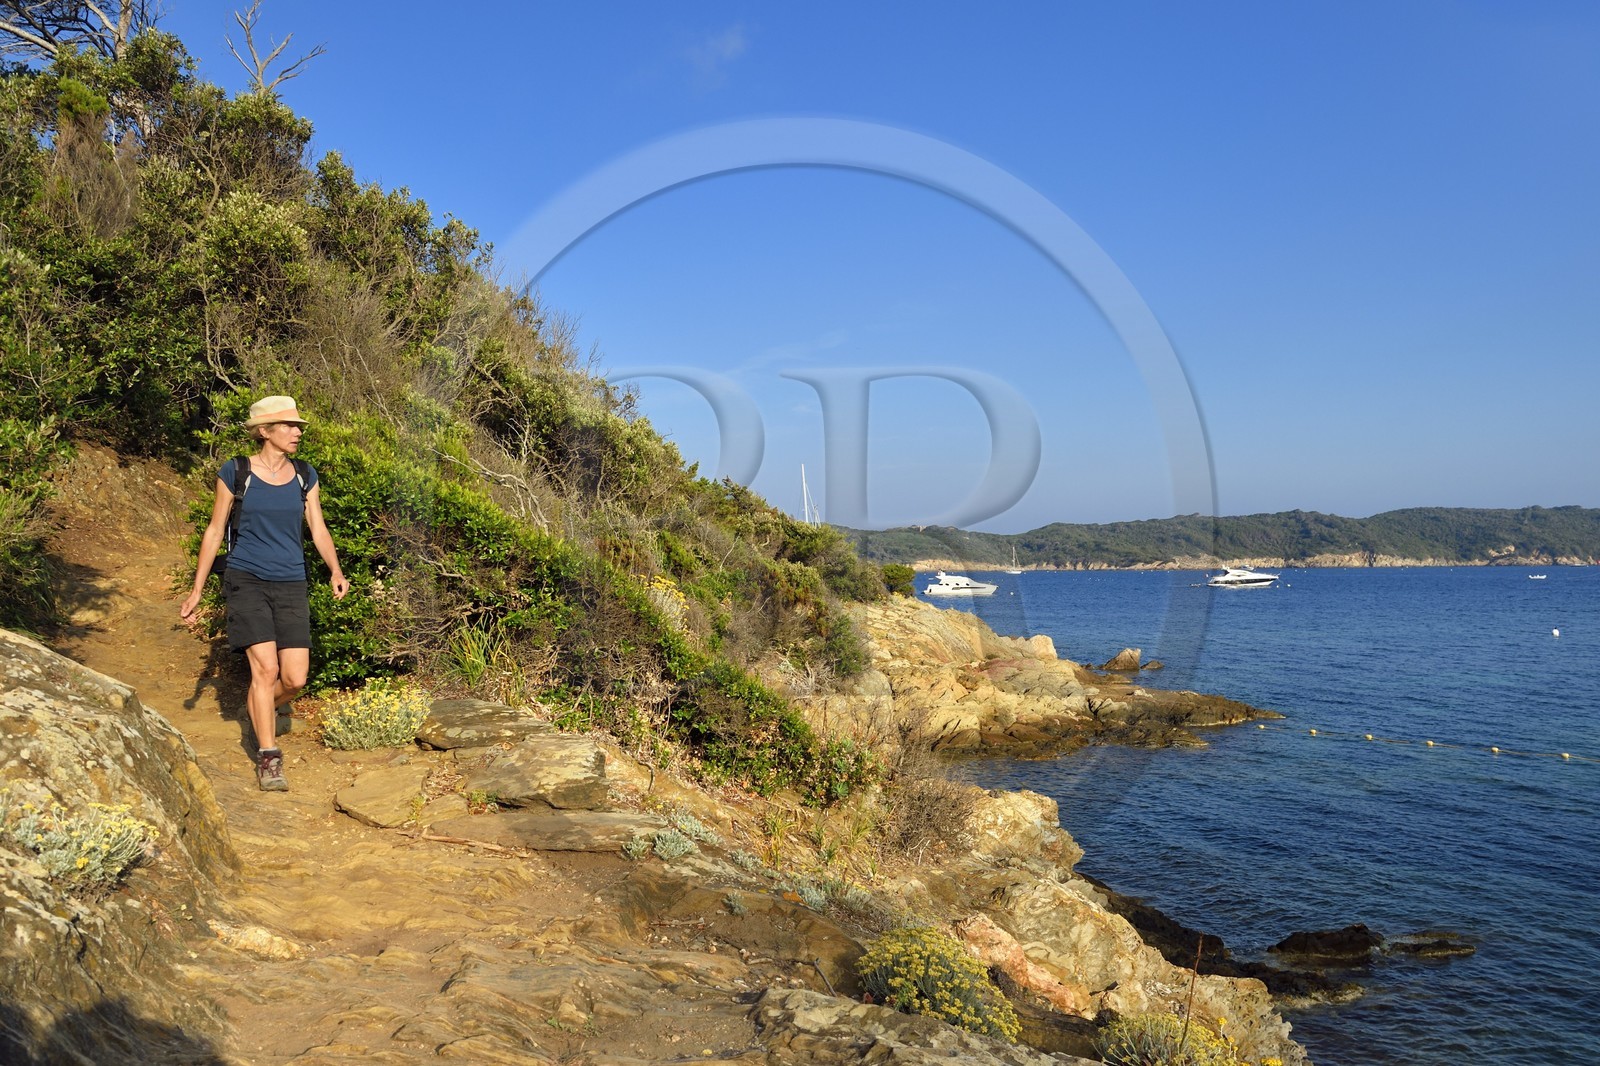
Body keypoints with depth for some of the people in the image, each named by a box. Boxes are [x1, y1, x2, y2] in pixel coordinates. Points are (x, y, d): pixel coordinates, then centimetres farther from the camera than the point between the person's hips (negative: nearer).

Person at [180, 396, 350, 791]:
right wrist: (197, 590, 4)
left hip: (291, 585, 3)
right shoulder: (234, 472, -3)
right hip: (246, 580, -3)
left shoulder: (304, 476, 6)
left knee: (295, 679, -3)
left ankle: (258, 708, 32)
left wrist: (336, 571, -13)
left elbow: (318, 529, 6)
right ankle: (268, 759, -3)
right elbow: (214, 532, 3)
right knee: (266, 668, -15)